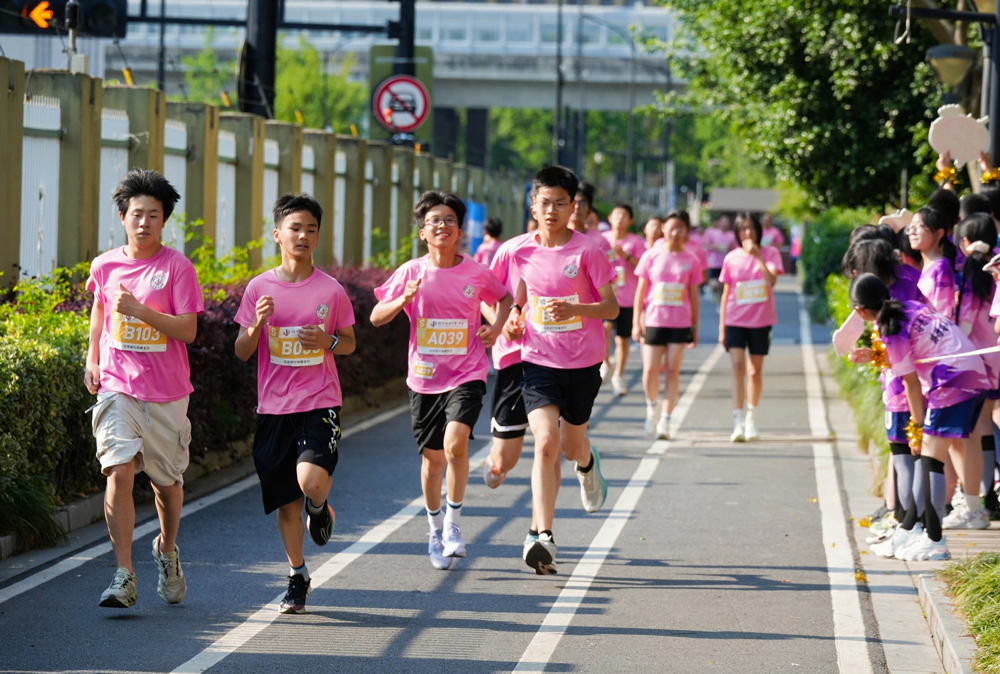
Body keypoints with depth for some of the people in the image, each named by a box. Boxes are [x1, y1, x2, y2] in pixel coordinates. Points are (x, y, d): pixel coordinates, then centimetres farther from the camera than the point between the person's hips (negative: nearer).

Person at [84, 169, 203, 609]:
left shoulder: (177, 267, -6)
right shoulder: (105, 266, 3)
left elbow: (188, 330, -13)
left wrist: (140, 310, -22)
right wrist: (92, 358, 16)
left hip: (166, 393, -1)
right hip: (117, 387, 1)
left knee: (167, 480, 11)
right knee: (118, 473, -15)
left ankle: (166, 550, 41)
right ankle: (124, 577, -14)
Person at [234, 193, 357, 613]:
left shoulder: (331, 290, 0)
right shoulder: (259, 288, 2)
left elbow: (350, 343, 12)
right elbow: (241, 352, 5)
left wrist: (329, 341, -10)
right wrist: (257, 325, -15)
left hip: (320, 403, -2)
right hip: (274, 406, 2)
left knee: (311, 482, -22)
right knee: (286, 501, 6)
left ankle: (320, 509, 15)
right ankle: (297, 578, 23)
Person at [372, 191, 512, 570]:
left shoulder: (476, 273, -3)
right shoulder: (411, 272, -3)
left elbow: (505, 298, 18)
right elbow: (376, 318, 0)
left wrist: (497, 327, -1)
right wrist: (402, 301, -18)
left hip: (466, 374, -2)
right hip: (425, 378, 2)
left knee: (455, 442, -23)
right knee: (432, 458, 9)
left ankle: (454, 523, -5)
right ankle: (436, 530, 30)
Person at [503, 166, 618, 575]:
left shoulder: (588, 251, -9)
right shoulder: (522, 252, 0)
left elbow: (611, 308, -9)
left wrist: (575, 309, -26)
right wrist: (514, 321, -3)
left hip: (583, 363, -1)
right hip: (539, 361, 1)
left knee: (571, 445, 14)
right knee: (545, 442, -17)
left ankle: (587, 464, 55)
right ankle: (544, 537, -20)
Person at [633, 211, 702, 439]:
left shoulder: (691, 261, 3)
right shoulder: (652, 256, 1)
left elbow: (694, 296, 7)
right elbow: (641, 290, 3)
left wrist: (695, 326, 6)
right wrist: (637, 322, -1)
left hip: (680, 324, 0)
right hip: (653, 321, 0)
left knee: (673, 371, -1)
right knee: (650, 371, -4)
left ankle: (665, 420, 4)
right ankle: (652, 406, 25)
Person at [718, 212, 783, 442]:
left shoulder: (769, 254, 0)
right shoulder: (731, 258, 4)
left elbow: (772, 281, -18)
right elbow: (726, 293, 7)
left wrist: (757, 256, -21)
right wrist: (721, 328, 5)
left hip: (760, 321, 0)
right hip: (735, 321, 0)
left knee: (755, 371, 9)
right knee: (738, 367, -13)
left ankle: (751, 419, 26)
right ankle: (737, 423, -17)